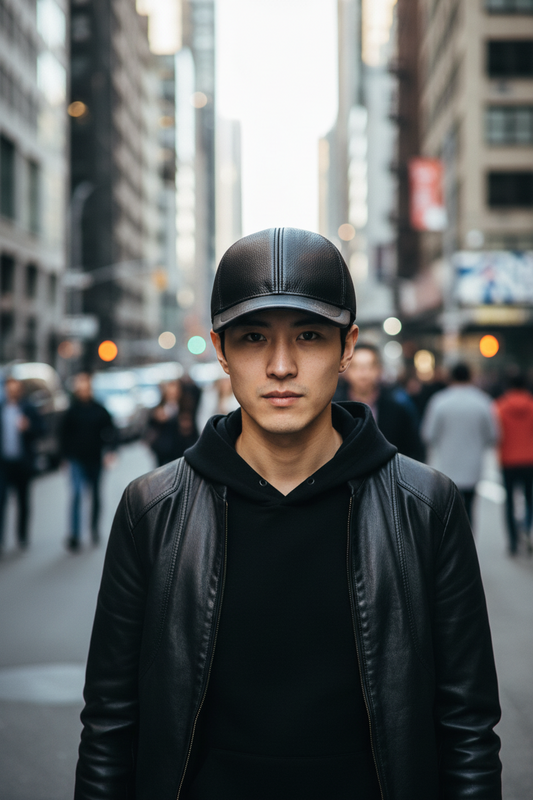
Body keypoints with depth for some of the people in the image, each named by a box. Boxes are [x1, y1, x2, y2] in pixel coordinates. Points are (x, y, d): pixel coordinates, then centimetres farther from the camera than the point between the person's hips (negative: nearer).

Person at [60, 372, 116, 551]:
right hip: (77, 460, -2)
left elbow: (110, 432, 5)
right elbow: (64, 435, 5)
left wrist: (109, 450, -7)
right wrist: (67, 455, 1)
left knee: (95, 495, 13)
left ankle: (95, 529, 31)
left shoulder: (100, 411, 2)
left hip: (95, 460, 2)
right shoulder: (71, 411, 0)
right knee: (76, 494, -13)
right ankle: (74, 535, -14)